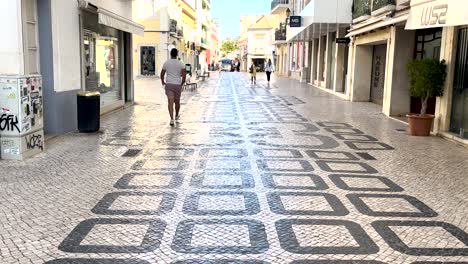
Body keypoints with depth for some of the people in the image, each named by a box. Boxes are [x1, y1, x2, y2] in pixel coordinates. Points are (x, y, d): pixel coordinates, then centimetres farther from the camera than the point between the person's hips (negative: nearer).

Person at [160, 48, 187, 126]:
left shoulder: (166, 63, 2)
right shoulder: (180, 64, -2)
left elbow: (162, 74, 7)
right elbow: (184, 75, -11)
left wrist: (163, 82, 24)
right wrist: (182, 83, 4)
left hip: (168, 85, 0)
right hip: (177, 85, 0)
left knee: (170, 102, -8)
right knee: (177, 102, 19)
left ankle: (172, 119, -21)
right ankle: (176, 116, 39)